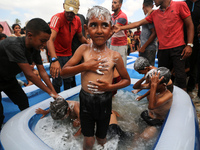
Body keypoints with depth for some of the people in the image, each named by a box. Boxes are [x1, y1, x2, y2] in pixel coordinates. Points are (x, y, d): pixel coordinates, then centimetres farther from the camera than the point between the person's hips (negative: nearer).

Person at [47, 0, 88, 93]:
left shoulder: (77, 20, -2)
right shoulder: (57, 18, -21)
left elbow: (80, 37, 13)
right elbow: (50, 39, -35)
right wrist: (54, 60, -48)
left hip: (69, 54, 6)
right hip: (57, 55, -5)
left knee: (68, 80, 14)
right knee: (57, 82, -2)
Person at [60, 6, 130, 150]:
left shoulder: (115, 56, -8)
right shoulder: (83, 49, -6)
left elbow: (127, 80, 3)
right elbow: (63, 72, -5)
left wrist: (110, 87, -15)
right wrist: (84, 66, -20)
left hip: (104, 101, 0)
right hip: (86, 100, 0)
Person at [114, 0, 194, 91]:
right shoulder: (154, 14, 12)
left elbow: (190, 25, 2)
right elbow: (138, 23, 10)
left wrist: (189, 45, -7)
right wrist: (121, 28, 4)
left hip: (178, 48, -4)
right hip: (162, 49, 4)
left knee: (180, 75, -5)